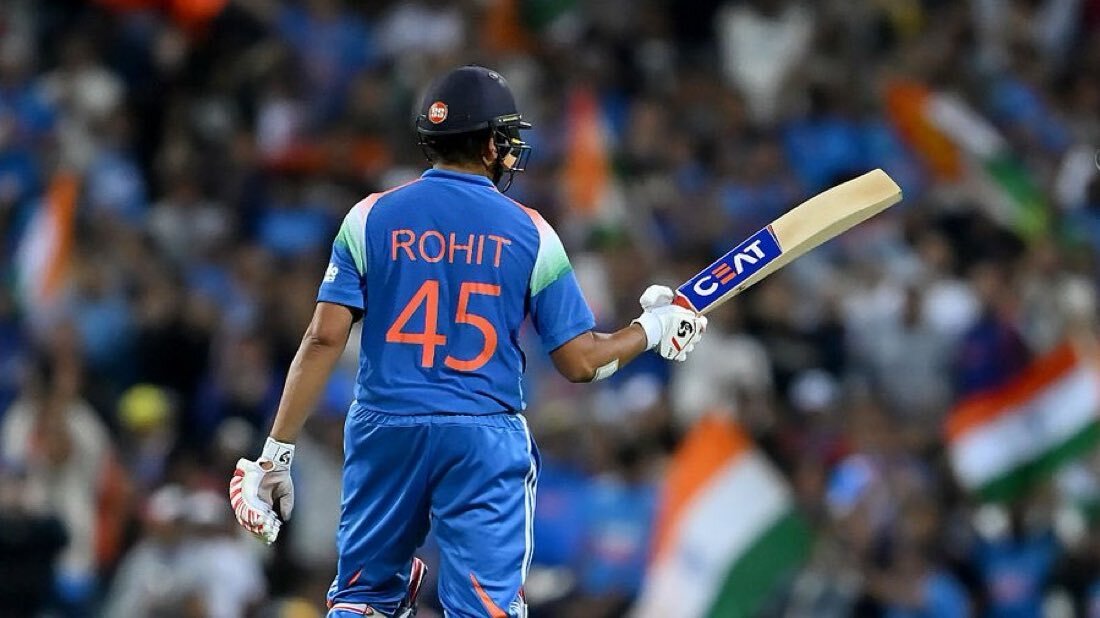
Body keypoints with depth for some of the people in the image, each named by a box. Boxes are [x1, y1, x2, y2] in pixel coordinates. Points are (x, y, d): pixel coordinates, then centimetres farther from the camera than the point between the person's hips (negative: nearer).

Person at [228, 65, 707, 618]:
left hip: (385, 432, 2)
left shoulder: (372, 218, 2)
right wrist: (653, 329, 20)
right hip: (486, 441, -1)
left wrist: (277, 451, -2)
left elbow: (324, 338, -4)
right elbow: (581, 362, 1)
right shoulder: (529, 233, 1)